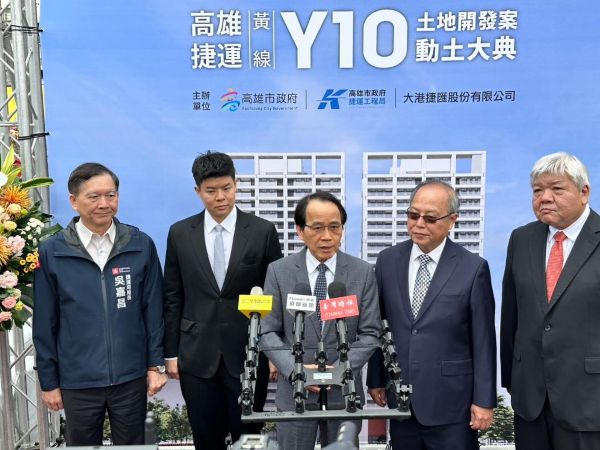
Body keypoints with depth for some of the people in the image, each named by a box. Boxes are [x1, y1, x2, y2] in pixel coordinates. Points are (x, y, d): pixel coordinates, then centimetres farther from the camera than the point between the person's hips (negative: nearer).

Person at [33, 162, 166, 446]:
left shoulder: (141, 245, -5)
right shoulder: (51, 252, -7)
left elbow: (153, 310, 0)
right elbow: (45, 324, -2)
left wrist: (156, 364, 0)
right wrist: (48, 381, 1)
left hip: (131, 377, 0)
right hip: (77, 381, 0)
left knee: (132, 445, 17)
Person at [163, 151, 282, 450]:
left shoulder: (263, 231, -3)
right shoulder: (179, 233, 2)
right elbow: (173, 298, 6)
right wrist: (171, 352, 4)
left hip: (248, 354, -1)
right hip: (197, 356, 2)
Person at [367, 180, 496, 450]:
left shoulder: (473, 268, -9)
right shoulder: (387, 261, 1)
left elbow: (483, 340, -6)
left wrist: (484, 400, -5)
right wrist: (376, 379, 8)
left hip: (450, 402, -3)